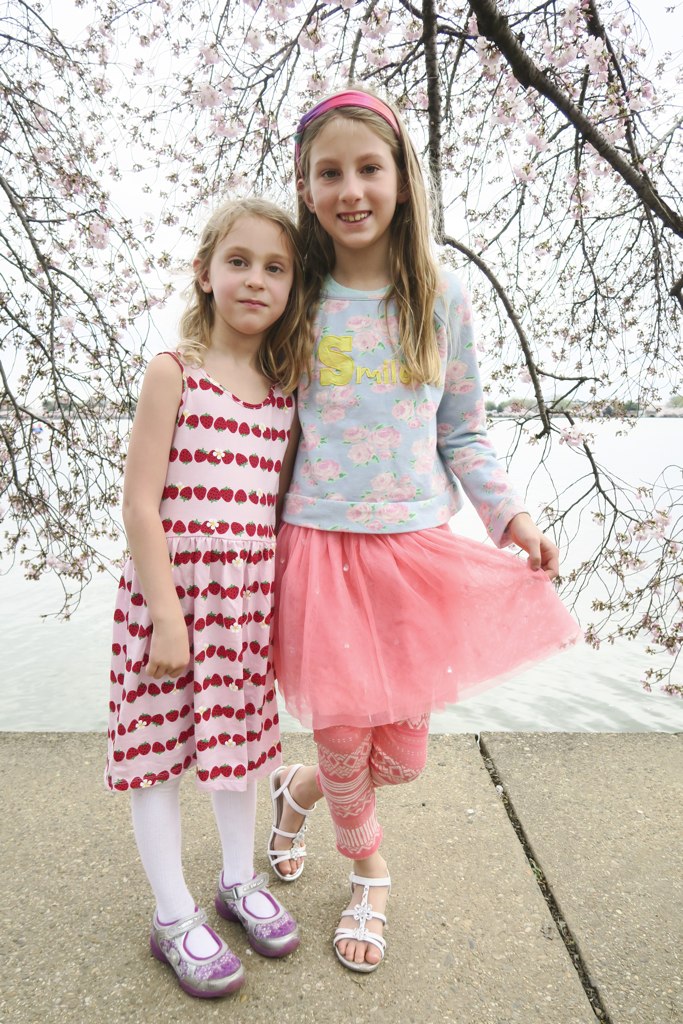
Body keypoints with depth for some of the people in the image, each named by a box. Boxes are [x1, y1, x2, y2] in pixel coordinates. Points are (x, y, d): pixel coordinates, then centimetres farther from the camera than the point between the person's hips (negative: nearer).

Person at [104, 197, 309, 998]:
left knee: (240, 734, 19)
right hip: (171, 589, -4)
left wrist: (289, 604, 6)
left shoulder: (286, 388, 5)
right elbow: (140, 503, -12)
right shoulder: (173, 373, -9)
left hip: (250, 599, 5)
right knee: (157, 747, 8)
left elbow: (282, 502, 9)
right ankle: (174, 917, 29)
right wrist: (166, 616, -15)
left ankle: (239, 879, 41)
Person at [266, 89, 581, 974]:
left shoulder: (440, 300, 3)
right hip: (320, 549, -1)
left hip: (419, 549, 2)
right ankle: (368, 876, 42)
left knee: (402, 756, 11)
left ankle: (296, 792, 45)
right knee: (347, 745, 8)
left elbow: (463, 433, 8)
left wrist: (510, 514, -2)